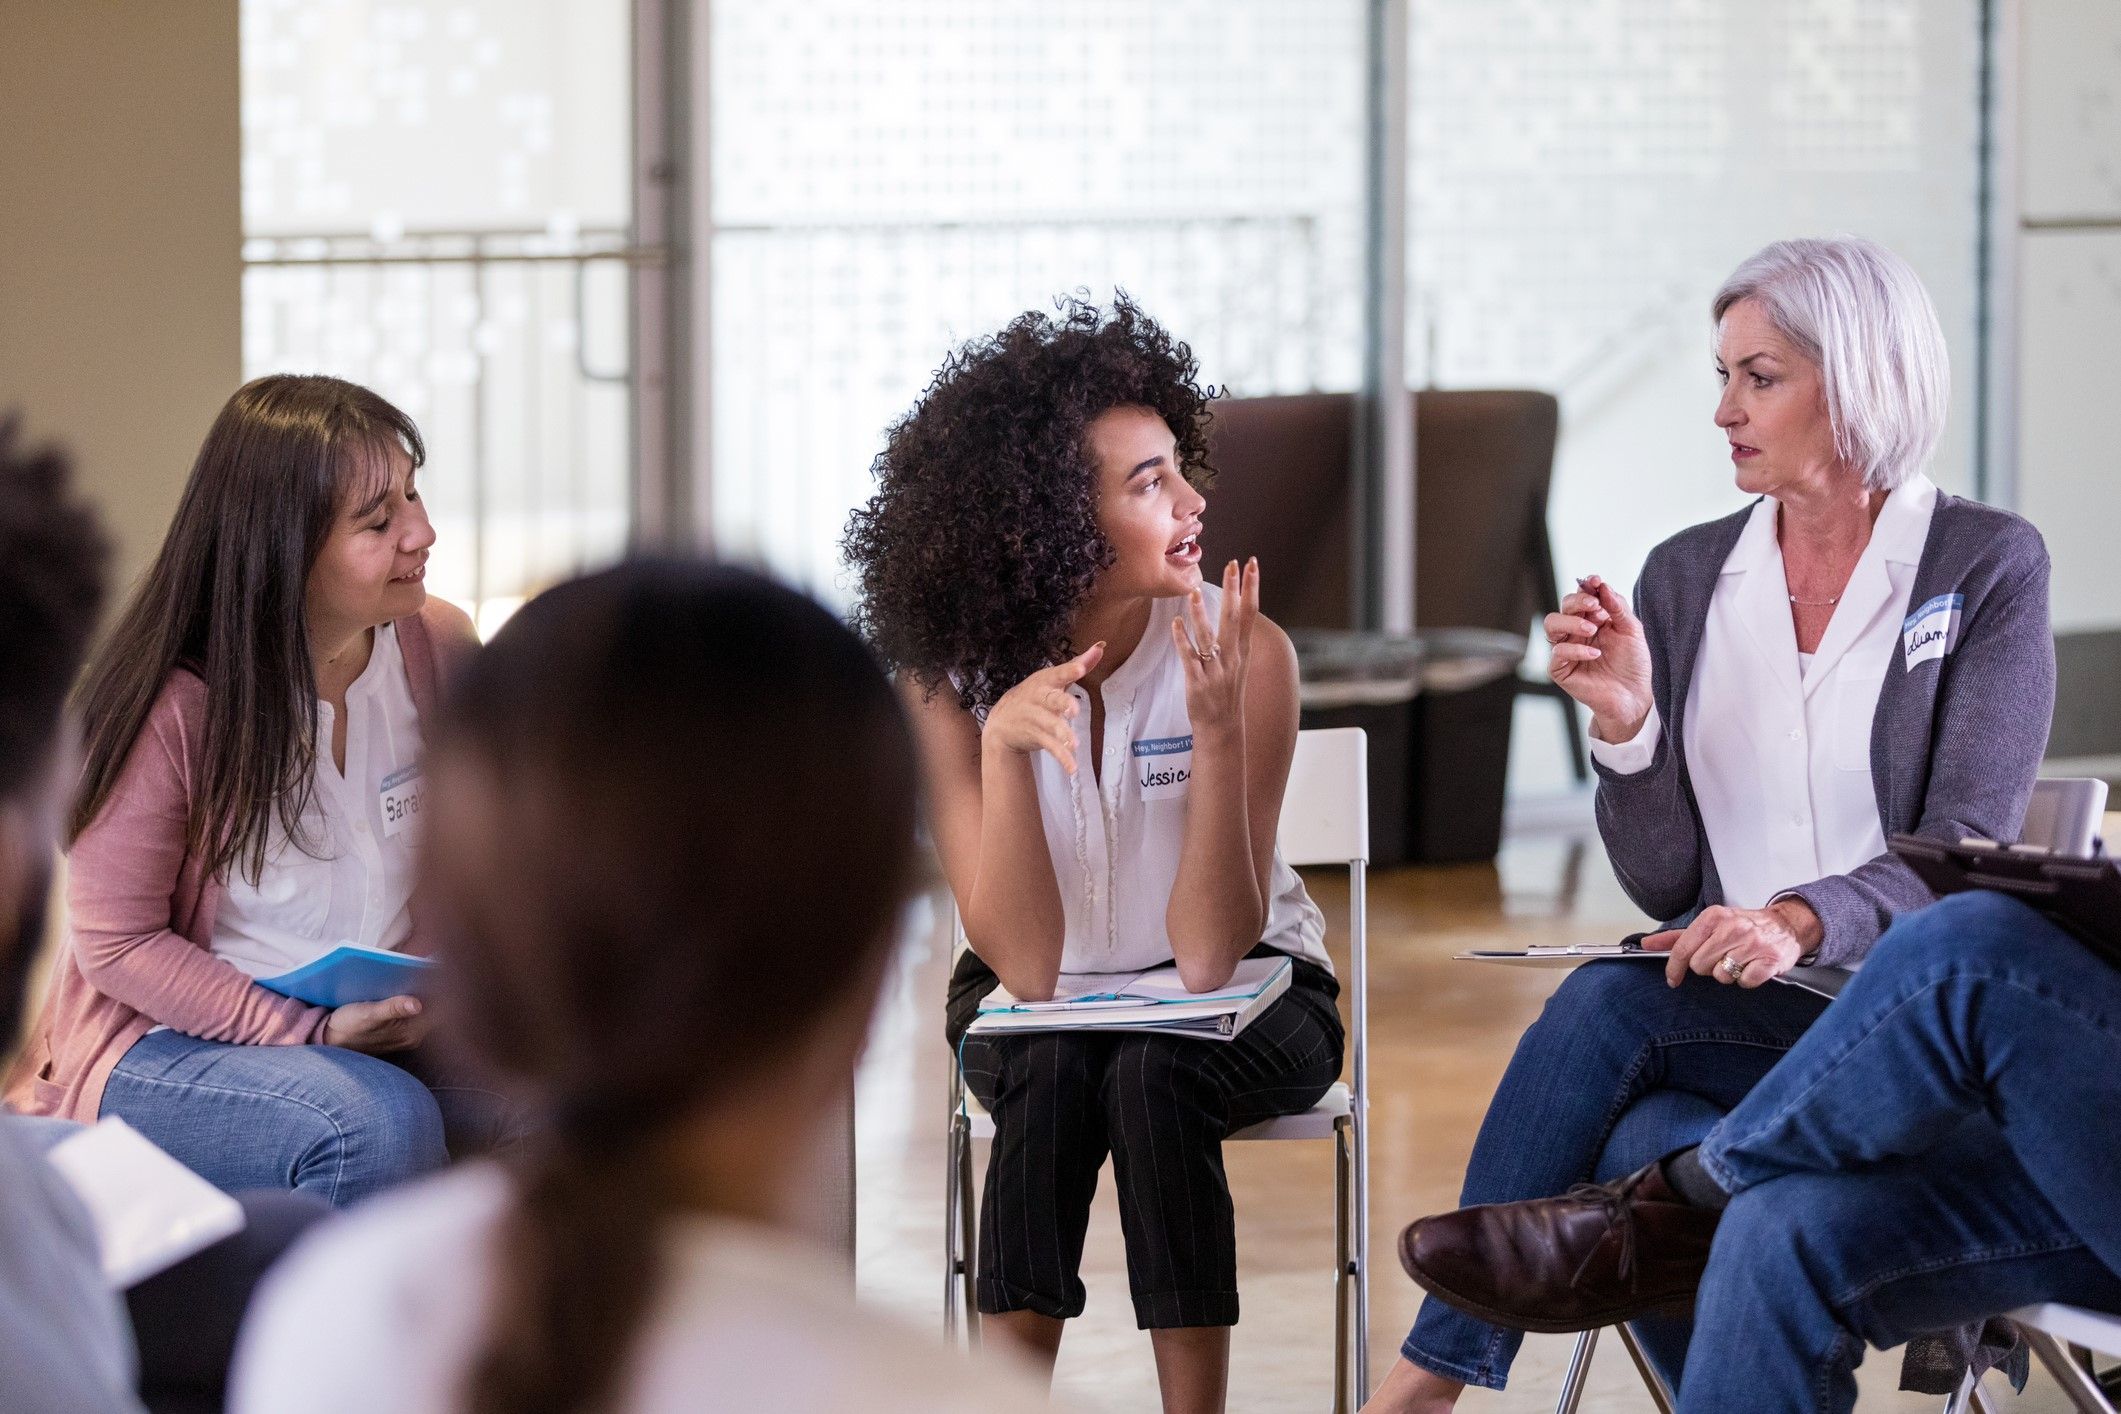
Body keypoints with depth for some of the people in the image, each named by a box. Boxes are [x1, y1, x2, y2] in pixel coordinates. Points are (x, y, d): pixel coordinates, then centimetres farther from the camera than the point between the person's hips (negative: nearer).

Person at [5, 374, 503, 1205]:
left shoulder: (437, 647, -2)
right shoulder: (173, 708, -18)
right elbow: (115, 942, -13)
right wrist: (310, 1032, -20)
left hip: (385, 1031, 5)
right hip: (161, 1048, -5)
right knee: (380, 1123, -35)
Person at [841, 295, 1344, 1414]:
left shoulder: (1243, 654, -20)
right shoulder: (948, 683, -16)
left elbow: (1208, 956, -25)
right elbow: (1024, 963, -23)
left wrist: (1217, 728, -36)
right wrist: (1003, 745, -35)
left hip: (1245, 997, -1)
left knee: (1151, 1076, -32)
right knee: (1053, 1074, -31)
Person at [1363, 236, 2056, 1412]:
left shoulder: (1989, 564, -1)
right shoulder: (1685, 577, 11)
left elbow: (1969, 847, -11)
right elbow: (1663, 882, 8)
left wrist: (1804, 921, -30)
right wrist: (1625, 721, -11)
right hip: (1723, 1022, 4)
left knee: (1608, 1003, -31)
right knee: (1638, 1157, -32)